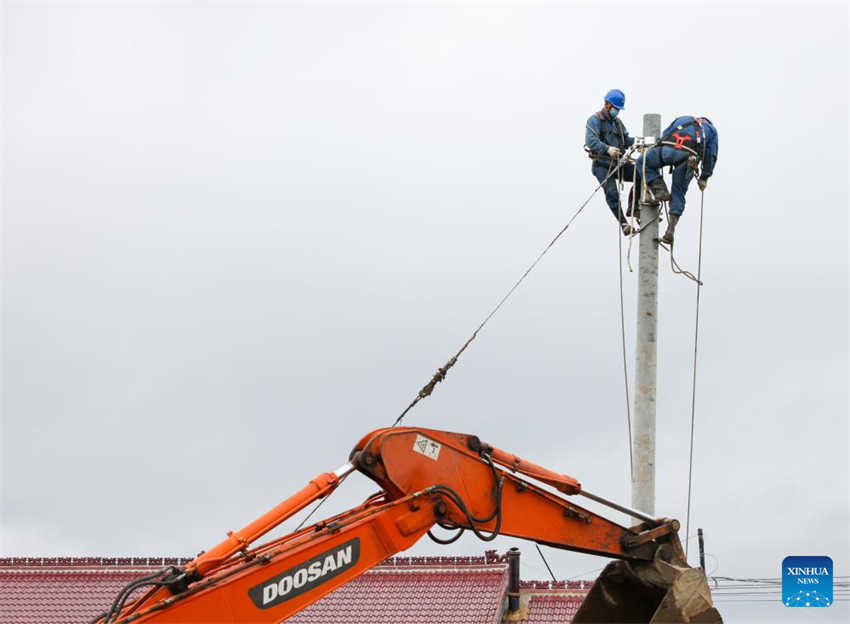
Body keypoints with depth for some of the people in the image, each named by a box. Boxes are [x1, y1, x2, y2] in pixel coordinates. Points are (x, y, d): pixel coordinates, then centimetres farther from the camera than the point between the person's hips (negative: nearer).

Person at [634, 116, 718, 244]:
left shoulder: (681, 119, 38)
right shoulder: (711, 130, 34)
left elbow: (664, 135, 29)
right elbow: (710, 156, 27)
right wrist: (704, 178, 32)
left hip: (668, 150, -1)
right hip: (689, 157, 1)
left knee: (642, 162, 23)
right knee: (678, 194, 12)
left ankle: (660, 190, 4)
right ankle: (670, 230, 2)